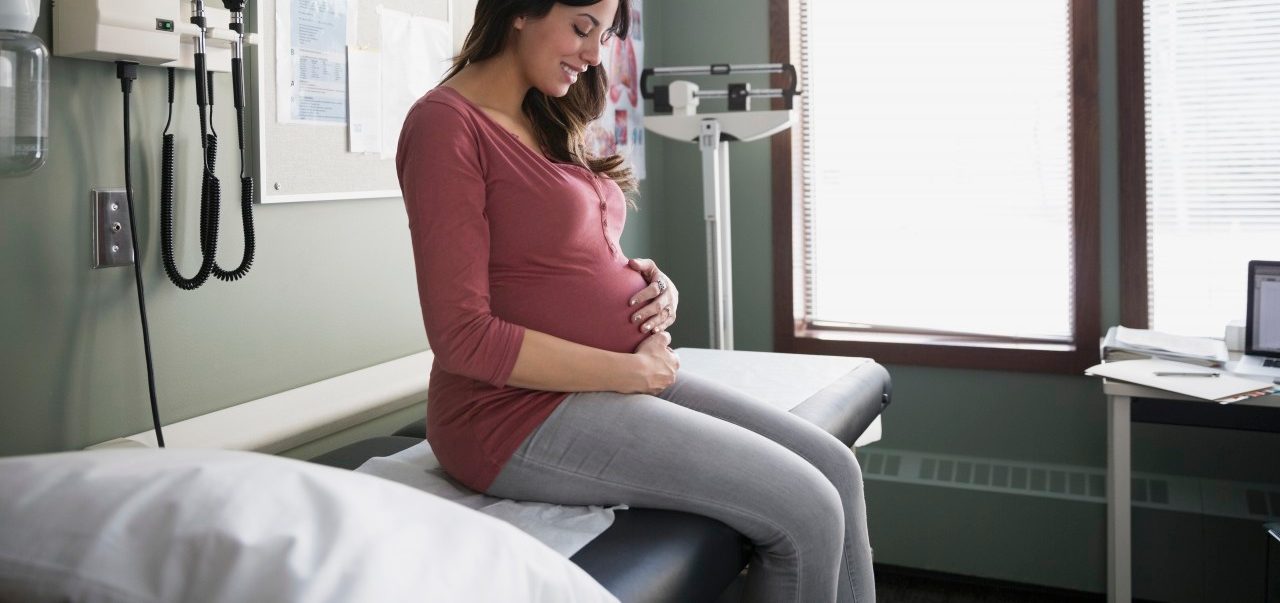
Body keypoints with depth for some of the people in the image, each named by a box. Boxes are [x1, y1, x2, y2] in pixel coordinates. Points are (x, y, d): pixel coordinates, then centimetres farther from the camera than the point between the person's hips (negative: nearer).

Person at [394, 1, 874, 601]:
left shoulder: (546, 123, 14)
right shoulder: (446, 124, -13)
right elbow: (465, 338, -20)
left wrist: (653, 283, -1)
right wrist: (635, 371, -15)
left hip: (621, 381, 9)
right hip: (526, 412, -9)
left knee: (835, 469, 1)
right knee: (807, 512, -12)